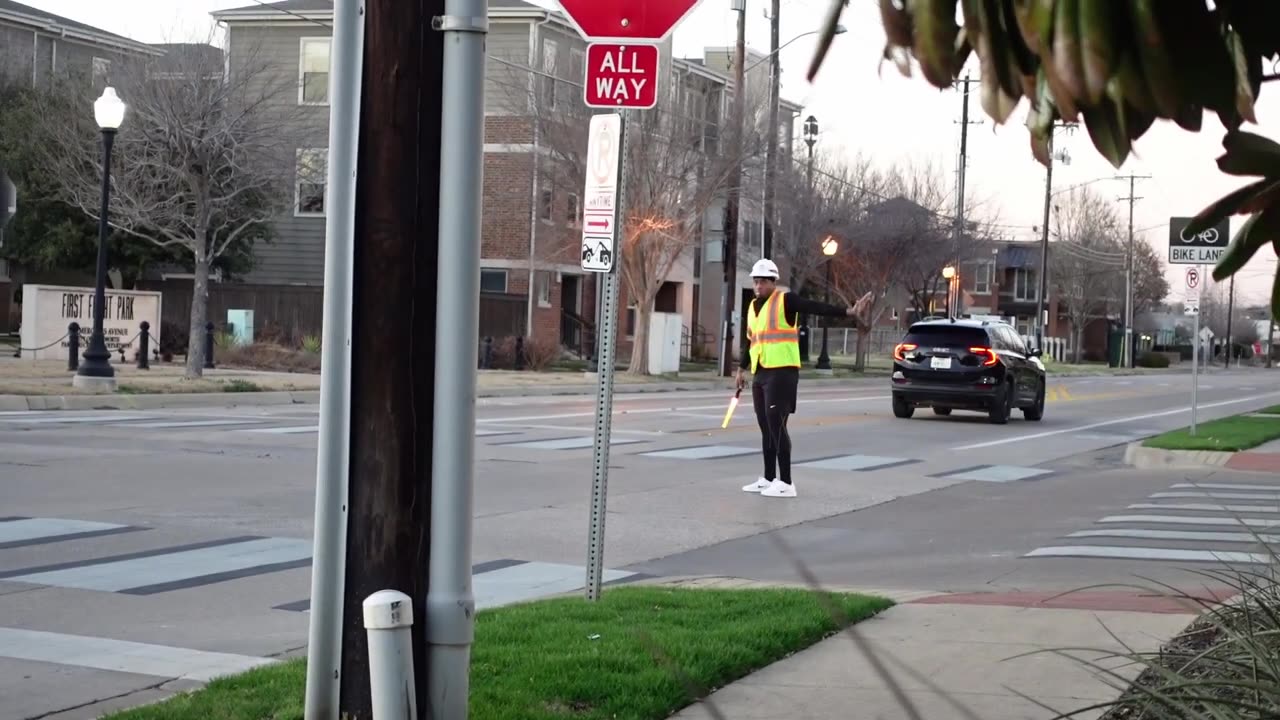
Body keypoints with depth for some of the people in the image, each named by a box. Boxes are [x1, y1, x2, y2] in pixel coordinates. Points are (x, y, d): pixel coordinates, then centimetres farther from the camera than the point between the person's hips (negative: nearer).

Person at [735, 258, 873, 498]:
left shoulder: (785, 300, -7)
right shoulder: (753, 307, 17)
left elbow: (816, 308, -18)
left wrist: (847, 312, -30)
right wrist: (742, 369, 35)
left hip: (782, 373, -8)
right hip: (760, 374, 8)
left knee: (776, 426, -11)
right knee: (766, 429, 12)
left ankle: (786, 483, -8)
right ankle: (769, 479, 21)